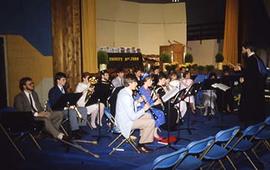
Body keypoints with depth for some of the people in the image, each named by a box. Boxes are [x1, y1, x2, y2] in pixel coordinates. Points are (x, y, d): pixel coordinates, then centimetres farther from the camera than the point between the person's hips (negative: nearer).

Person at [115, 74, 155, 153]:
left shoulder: (123, 91, 3)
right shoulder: (126, 96, -28)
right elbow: (133, 117, -27)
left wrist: (137, 101, 5)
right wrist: (144, 109, -14)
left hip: (123, 118, 10)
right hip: (125, 123, -10)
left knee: (148, 116, 18)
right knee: (151, 122, -13)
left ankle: (142, 136, 28)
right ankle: (141, 145, 3)